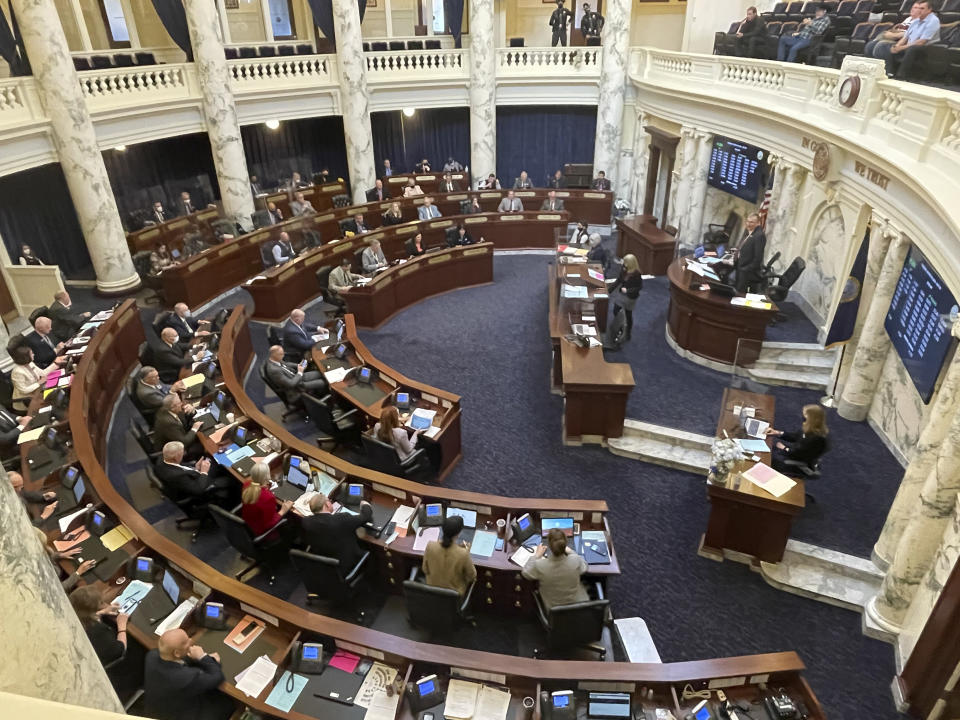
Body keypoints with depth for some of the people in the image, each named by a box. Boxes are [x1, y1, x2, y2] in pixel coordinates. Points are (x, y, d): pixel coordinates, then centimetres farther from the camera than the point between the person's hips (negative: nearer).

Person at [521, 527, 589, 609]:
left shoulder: (539, 565, -30)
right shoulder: (575, 560, -27)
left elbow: (525, 573, -6)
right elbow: (584, 567, -1)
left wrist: (537, 555, 4)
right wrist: (570, 552, 10)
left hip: (553, 608, 0)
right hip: (579, 603, 1)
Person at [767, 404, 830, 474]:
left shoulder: (817, 439, -37)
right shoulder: (811, 429, -11)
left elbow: (800, 455, -26)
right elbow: (796, 436, 6)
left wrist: (785, 449, -12)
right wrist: (778, 433, 0)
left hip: (801, 465, -9)